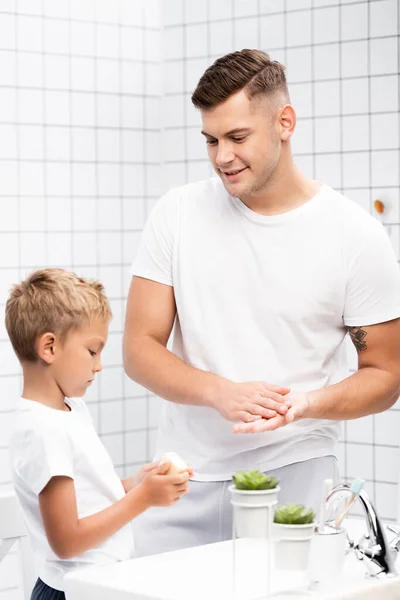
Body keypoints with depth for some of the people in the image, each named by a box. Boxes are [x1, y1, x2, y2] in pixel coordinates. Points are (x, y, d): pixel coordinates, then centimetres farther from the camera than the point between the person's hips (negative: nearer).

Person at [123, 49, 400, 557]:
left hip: (296, 477, -1)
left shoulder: (355, 235, -4)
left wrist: (307, 404, -19)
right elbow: (140, 349, 0)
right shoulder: (178, 215, 1)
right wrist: (221, 393, -18)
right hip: (186, 483, 2)